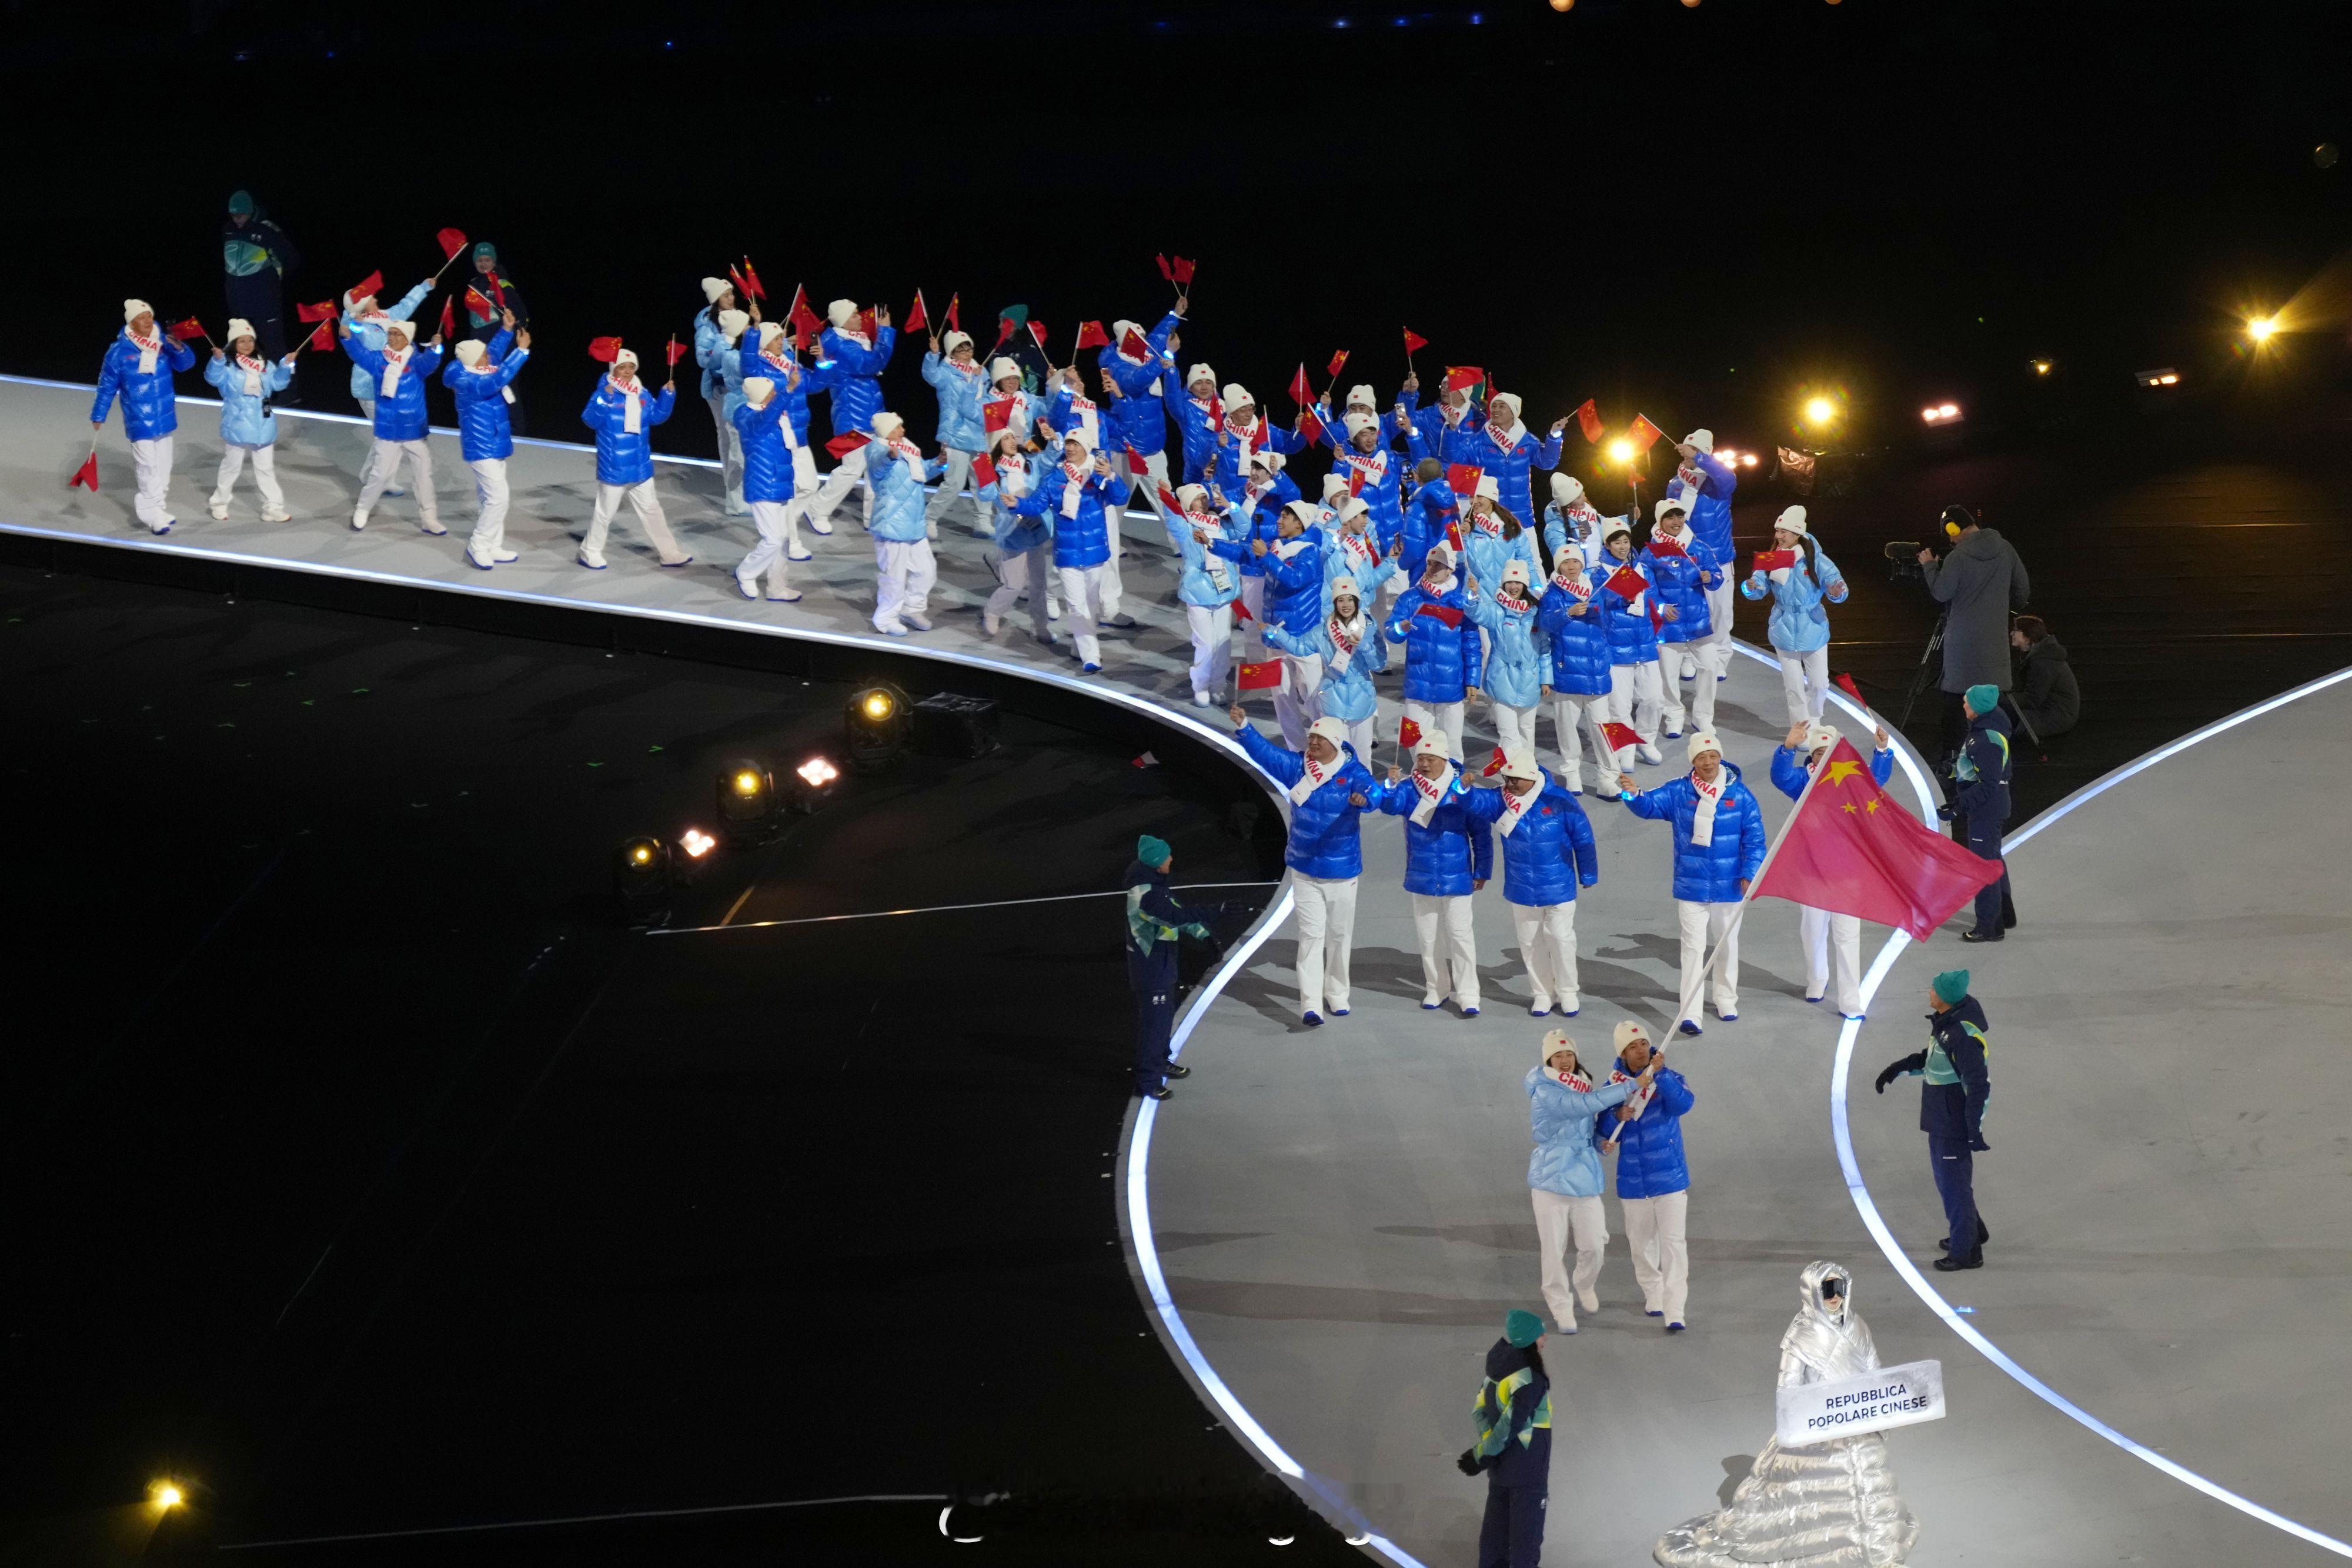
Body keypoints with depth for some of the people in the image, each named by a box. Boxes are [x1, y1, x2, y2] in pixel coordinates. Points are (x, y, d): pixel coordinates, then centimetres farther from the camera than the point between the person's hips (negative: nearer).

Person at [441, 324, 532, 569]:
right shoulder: (468, 382, -25)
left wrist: (507, 330, 10)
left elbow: (495, 353, 20)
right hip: (482, 448, -10)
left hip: (493, 445, 10)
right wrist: (522, 350, -38)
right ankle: (478, 546, 2)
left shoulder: (476, 372, 2)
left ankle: (492, 548, 24)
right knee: (498, 497, -9)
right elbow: (499, 379, -39)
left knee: (488, 498, 15)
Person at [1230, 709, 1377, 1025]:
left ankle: (1337, 994, 32)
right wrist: (1243, 726, -23)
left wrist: (1364, 797, -56)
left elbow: (1374, 792, -32)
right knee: (1311, 935, -5)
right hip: (1305, 869, 1)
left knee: (1339, 935, 13)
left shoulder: (1352, 773, -13)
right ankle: (1310, 1005, -10)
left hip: (1342, 871, -1)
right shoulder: (1297, 767, -3)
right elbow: (1264, 751, -9)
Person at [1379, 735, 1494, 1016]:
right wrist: (1392, 784, -43)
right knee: (1428, 936, 13)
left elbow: (1481, 834, 0)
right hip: (1421, 875, 3)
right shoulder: (1408, 788, -2)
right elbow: (1391, 806, -23)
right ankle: (1436, 989, 28)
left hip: (1456, 877, -3)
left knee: (1461, 935, -4)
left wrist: (1482, 872, 0)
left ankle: (1468, 995, 0)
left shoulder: (1461, 789, -6)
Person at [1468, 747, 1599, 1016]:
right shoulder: (1500, 801, -6)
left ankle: (1567, 992, 23)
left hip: (1558, 887, -3)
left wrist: (1588, 875, 1)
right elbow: (1474, 802, -20)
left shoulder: (1559, 800, -14)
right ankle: (1543, 993, 29)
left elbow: (1582, 838, -5)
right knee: (1530, 943, 13)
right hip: (1521, 890, 3)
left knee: (1561, 939, 5)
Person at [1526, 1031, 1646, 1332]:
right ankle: (1561, 1307, 14)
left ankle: (1584, 1285, 39)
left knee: (1593, 1246, 8)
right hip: (1551, 1180, -6)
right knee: (1554, 1249, -1)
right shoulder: (1545, 1094, -16)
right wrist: (1633, 1086, -30)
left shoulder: (1583, 1086, 8)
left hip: (1585, 1178, 6)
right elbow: (1586, 1105, -29)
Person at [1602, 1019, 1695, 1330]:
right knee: (1641, 1242, 16)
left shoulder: (1668, 1078, -7)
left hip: (1669, 1176, -3)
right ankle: (1653, 1296, 37)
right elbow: (1605, 1132, 3)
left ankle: (1675, 1312, -11)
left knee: (1673, 1241, -9)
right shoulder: (1615, 1084, 1)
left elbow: (1683, 1104, -27)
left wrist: (1660, 1073, -38)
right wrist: (1617, 1116, -19)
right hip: (1633, 1181, 4)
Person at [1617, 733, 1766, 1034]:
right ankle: (1689, 1014, -6)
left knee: (1727, 944, 18)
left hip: (1729, 886, 1)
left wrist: (1750, 874, -10)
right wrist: (1634, 794, -37)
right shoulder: (1678, 792, -5)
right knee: (1693, 948, -4)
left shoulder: (1739, 795, -6)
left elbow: (1754, 838, -3)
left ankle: (1727, 1001, 36)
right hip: (1690, 887, -1)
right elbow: (1650, 806, -15)